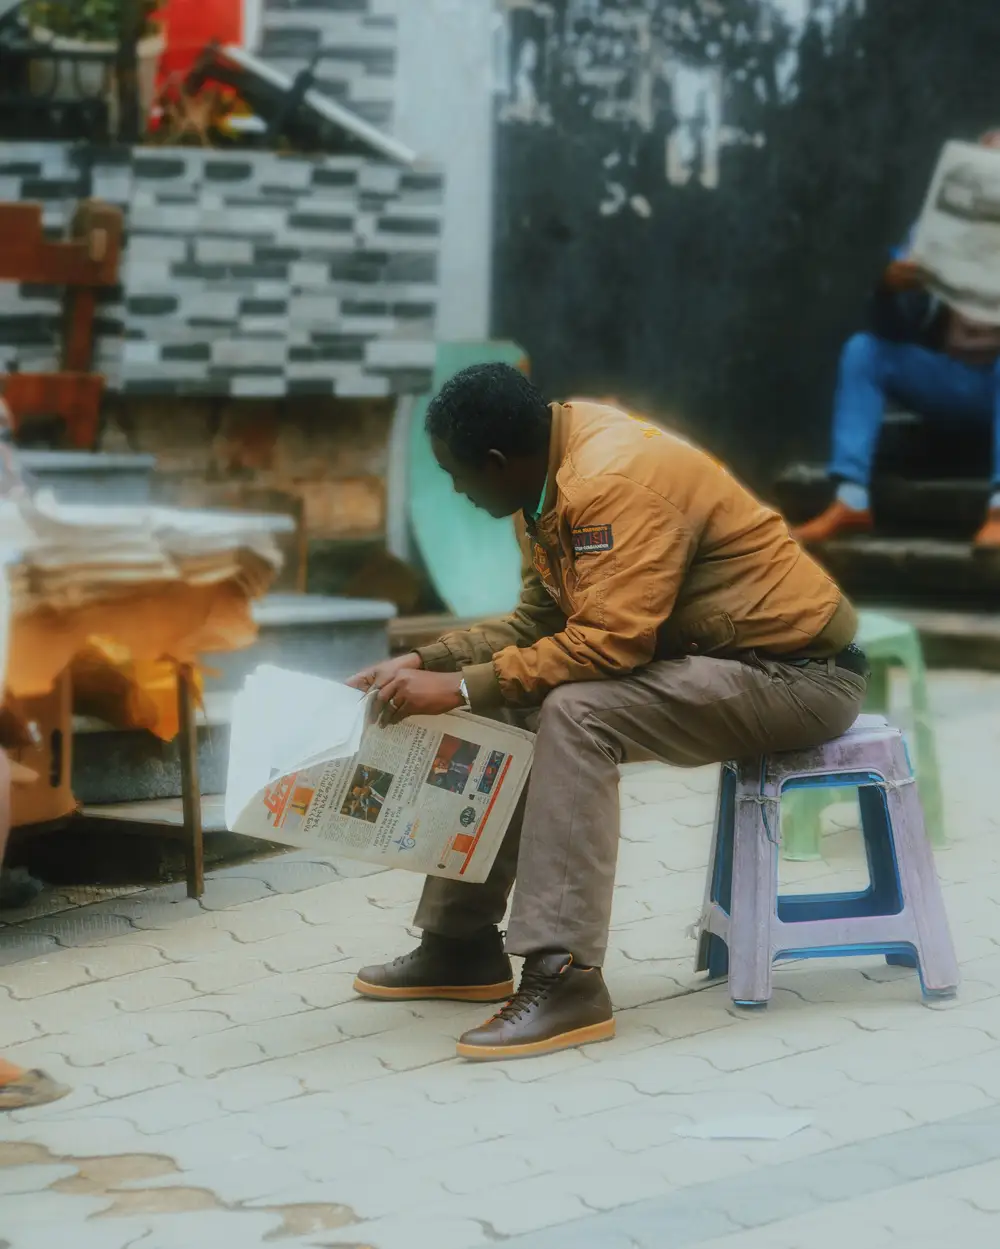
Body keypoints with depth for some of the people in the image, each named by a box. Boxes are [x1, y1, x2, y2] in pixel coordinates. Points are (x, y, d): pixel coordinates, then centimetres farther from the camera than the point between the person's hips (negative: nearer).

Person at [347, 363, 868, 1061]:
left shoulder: (616, 481, -25)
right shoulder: (555, 472, 3)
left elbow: (609, 642, -30)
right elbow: (538, 622, 9)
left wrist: (462, 687, -27)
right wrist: (426, 663, -1)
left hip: (797, 672, -10)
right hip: (692, 653, 10)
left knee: (576, 713, -29)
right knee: (504, 710, 2)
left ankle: (565, 978, -28)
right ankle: (461, 943, 10)